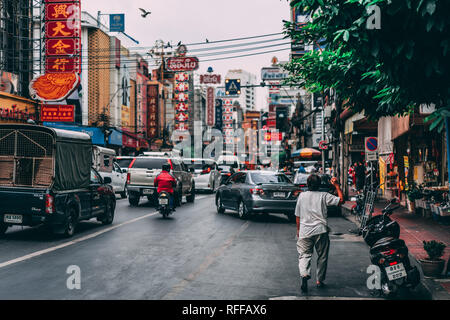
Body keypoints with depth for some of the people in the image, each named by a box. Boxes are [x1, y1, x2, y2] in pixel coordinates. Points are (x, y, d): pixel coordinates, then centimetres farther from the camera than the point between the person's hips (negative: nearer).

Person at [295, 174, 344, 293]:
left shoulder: (302, 196, 4)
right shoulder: (324, 196, -2)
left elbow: (298, 215, 8)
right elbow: (341, 200, -3)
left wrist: (298, 229, 20)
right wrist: (337, 186, 5)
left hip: (305, 231, 1)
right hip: (321, 231, -1)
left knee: (304, 255, 1)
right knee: (322, 256, 12)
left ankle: (304, 274, -25)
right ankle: (319, 280, 16)